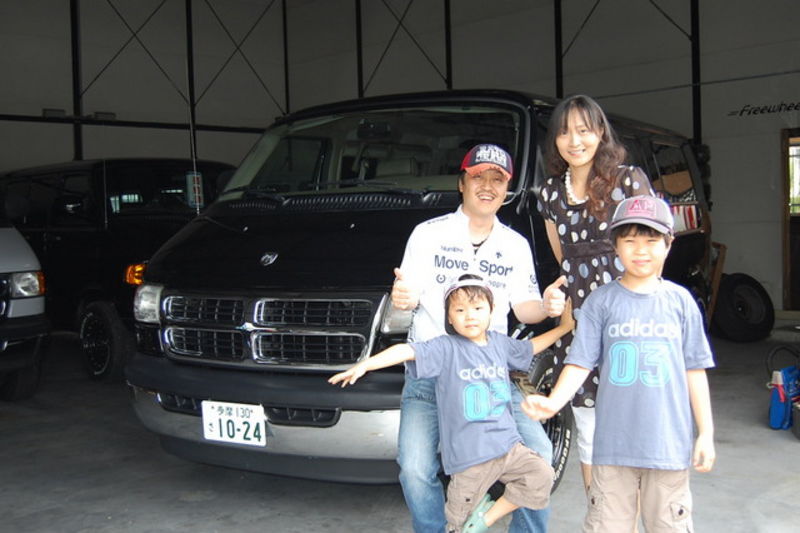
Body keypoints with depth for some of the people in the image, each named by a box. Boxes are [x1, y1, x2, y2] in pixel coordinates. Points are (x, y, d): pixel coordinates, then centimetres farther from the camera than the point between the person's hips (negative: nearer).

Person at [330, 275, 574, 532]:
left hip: (507, 444, 5)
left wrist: (564, 327, 29)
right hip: (468, 455, -5)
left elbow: (530, 347, 28)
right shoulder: (446, 348, -9)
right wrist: (365, 364, -34)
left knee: (541, 475, -11)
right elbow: (408, 351, -22)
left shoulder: (500, 343, 9)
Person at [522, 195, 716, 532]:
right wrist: (553, 402, -22)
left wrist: (706, 432, 6)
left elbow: (694, 370, 7)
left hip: (669, 445, 1)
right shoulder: (601, 301, -1)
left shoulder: (680, 301, 3)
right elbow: (580, 363, -5)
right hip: (614, 445, -1)